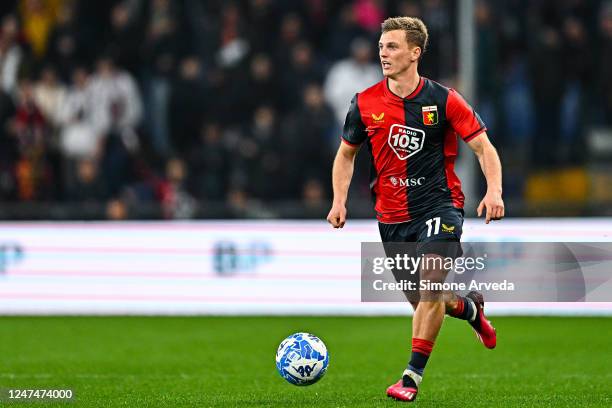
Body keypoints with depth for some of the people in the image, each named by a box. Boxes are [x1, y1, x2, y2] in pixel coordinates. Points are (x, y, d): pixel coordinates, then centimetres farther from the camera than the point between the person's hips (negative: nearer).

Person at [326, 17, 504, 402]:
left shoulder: (443, 100, -8)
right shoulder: (365, 103, 0)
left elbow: (484, 147, -4)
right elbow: (346, 154, 14)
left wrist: (494, 190, -20)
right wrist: (340, 200, 1)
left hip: (439, 204, -4)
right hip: (392, 215, 4)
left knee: (430, 283, -22)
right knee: (423, 299, 10)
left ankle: (413, 376, -16)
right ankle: (470, 308, 44)